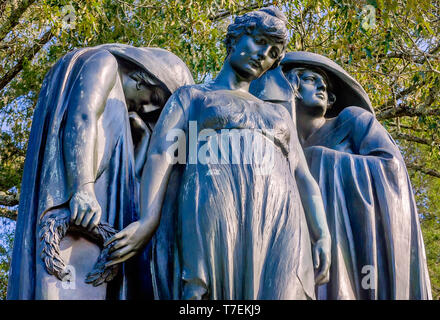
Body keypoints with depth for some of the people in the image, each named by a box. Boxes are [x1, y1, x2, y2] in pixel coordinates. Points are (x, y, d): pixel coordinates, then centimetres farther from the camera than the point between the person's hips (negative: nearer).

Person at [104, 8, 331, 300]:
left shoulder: (279, 114, 32)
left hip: (280, 224, 3)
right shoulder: (191, 97, 21)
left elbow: (303, 178, 20)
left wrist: (323, 237, 2)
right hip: (213, 216, -3)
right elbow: (161, 154, 4)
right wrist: (149, 221, -14)